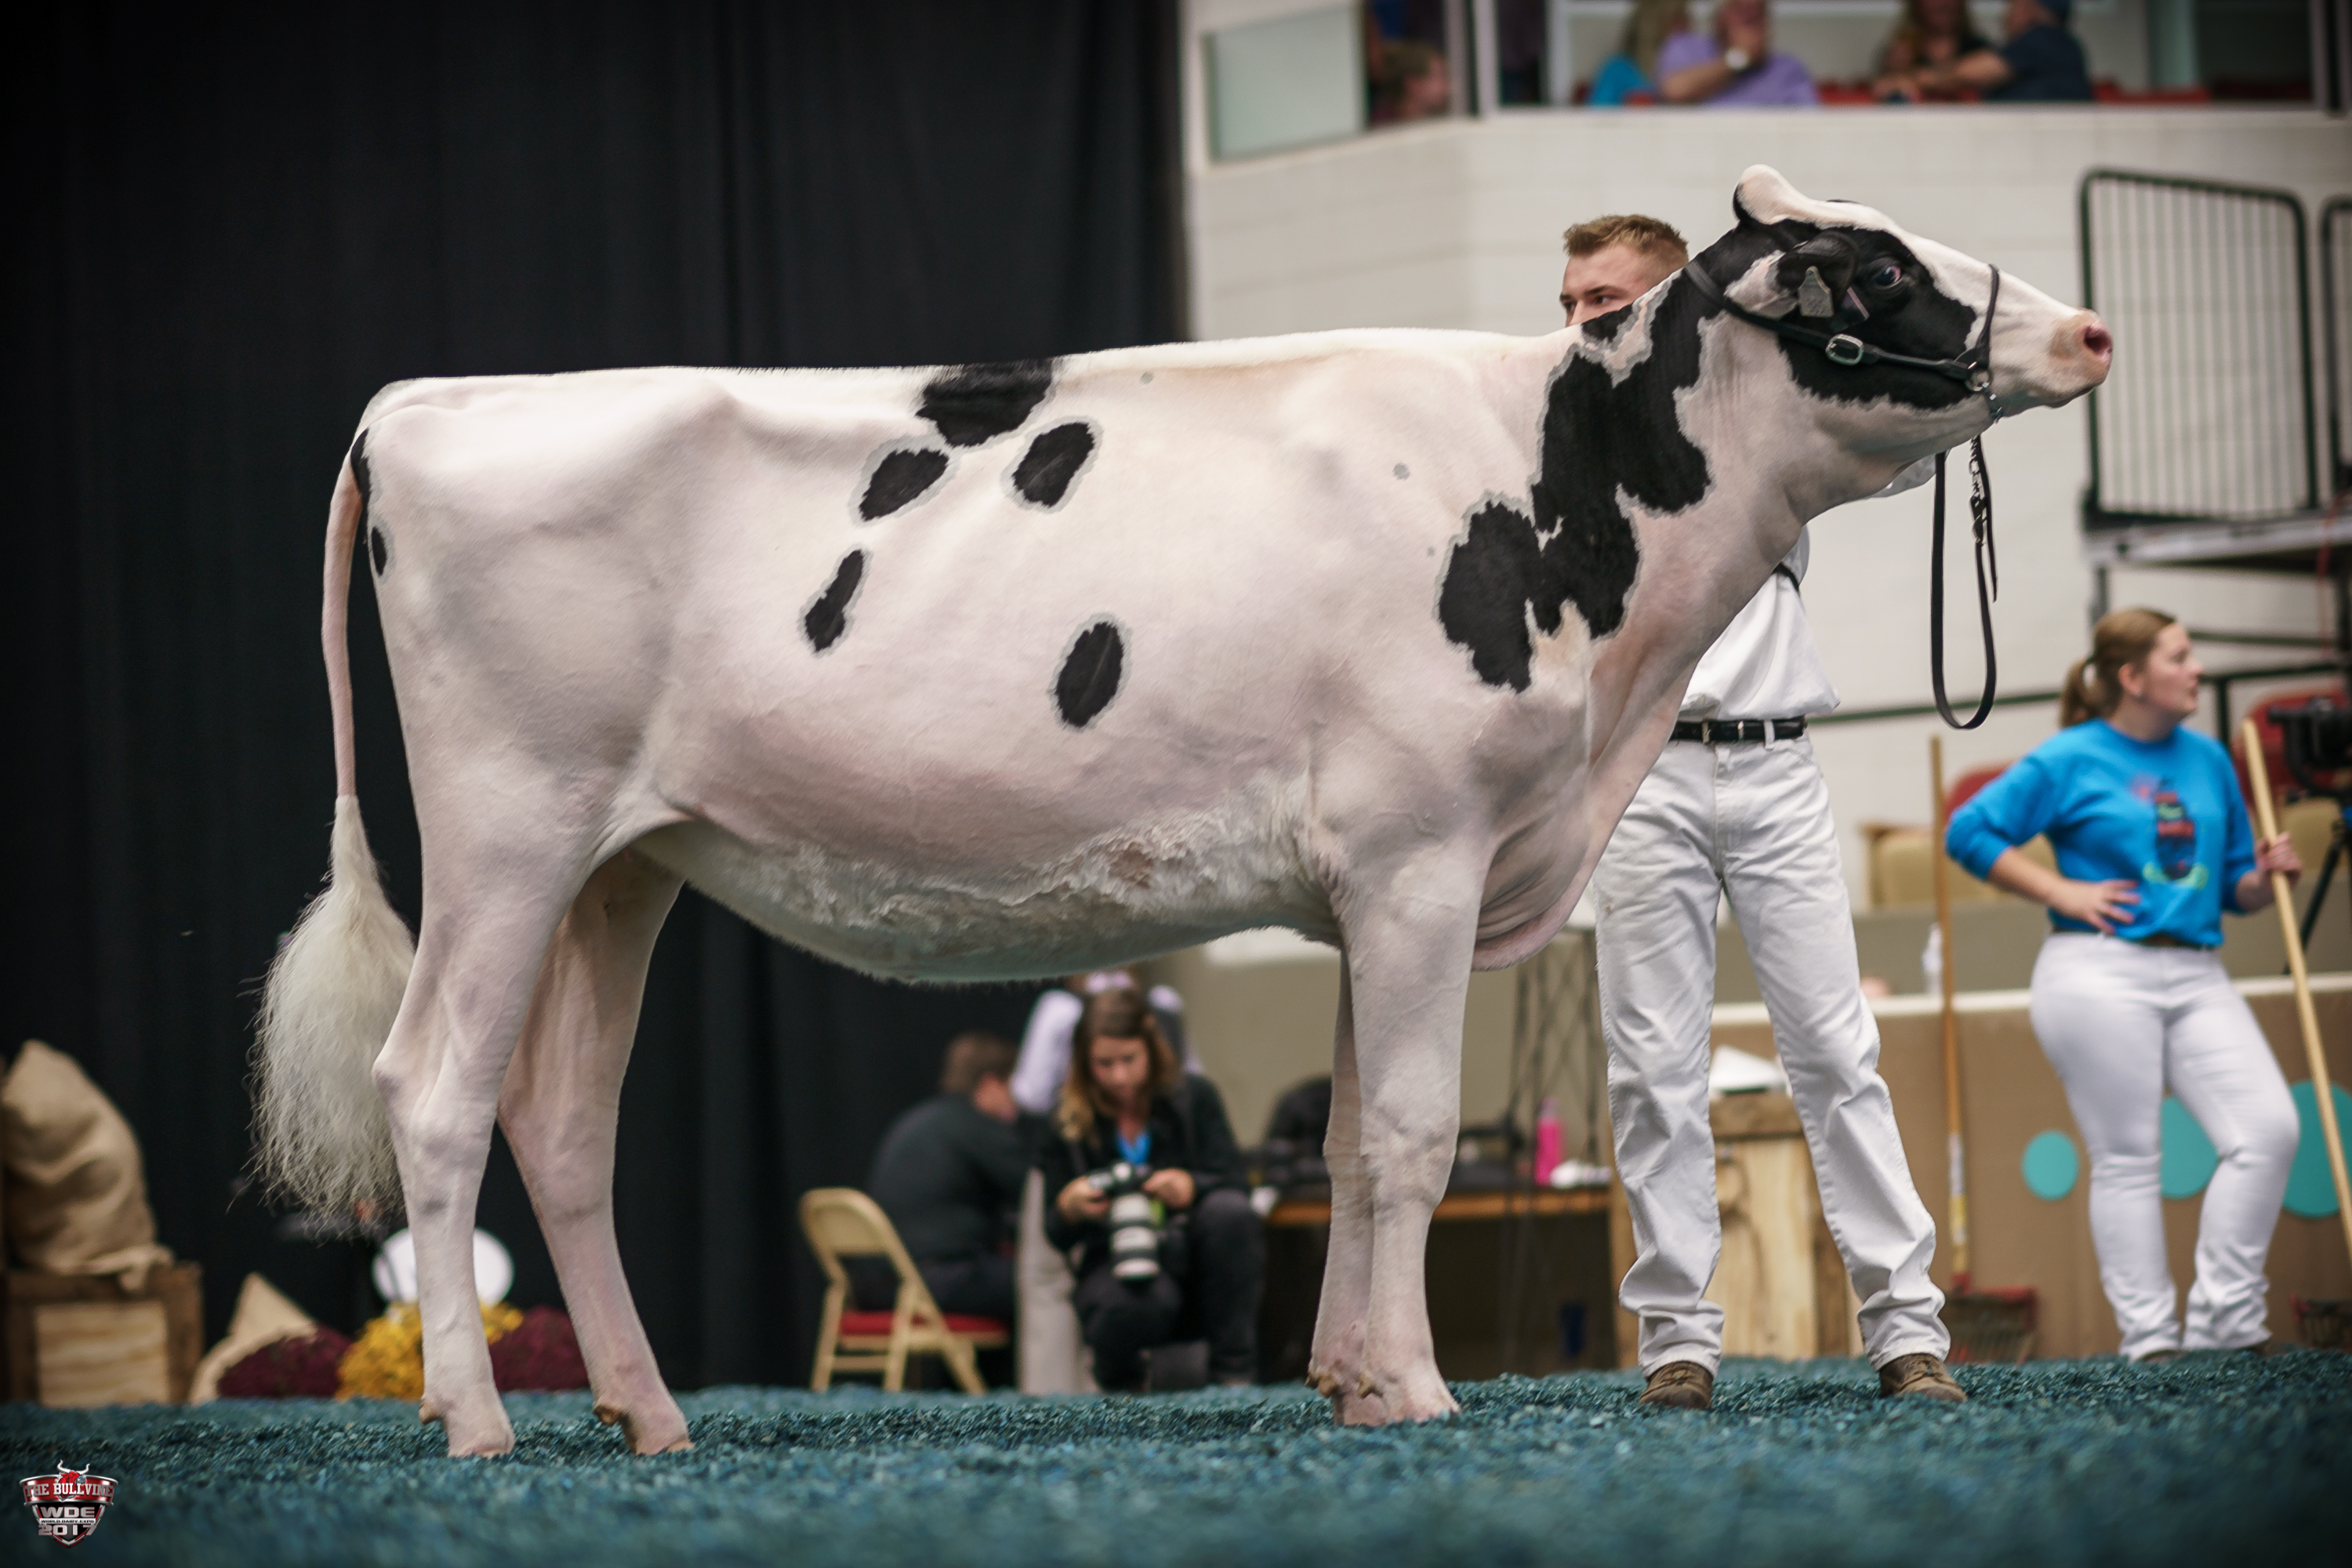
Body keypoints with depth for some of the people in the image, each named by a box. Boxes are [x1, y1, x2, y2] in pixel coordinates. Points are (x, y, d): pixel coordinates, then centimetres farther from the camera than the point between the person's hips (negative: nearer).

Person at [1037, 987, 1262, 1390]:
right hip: (1116, 1262, -2)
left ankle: (1235, 1371, -24)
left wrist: (1191, 1187, -28)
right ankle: (1120, 1385, 0)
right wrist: (1068, 1209, -23)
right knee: (1128, 1309, -40)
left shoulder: (1194, 1096, 4)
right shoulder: (1067, 1122, 2)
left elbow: (1232, 1185, -5)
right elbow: (1058, 1236, 2)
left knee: (1228, 1211, -33)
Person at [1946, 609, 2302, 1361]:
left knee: (2269, 1130, -9)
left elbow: (2235, 890, 22)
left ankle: (2223, 1323, -3)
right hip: (2100, 973, -5)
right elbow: (1969, 832, -1)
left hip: (2196, 976, 5)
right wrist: (2063, 891, -7)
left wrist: (2265, 875, -1)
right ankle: (2149, 1341, 0)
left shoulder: (2207, 759, 16)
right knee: (2128, 1159, -3)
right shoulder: (2071, 760, -1)